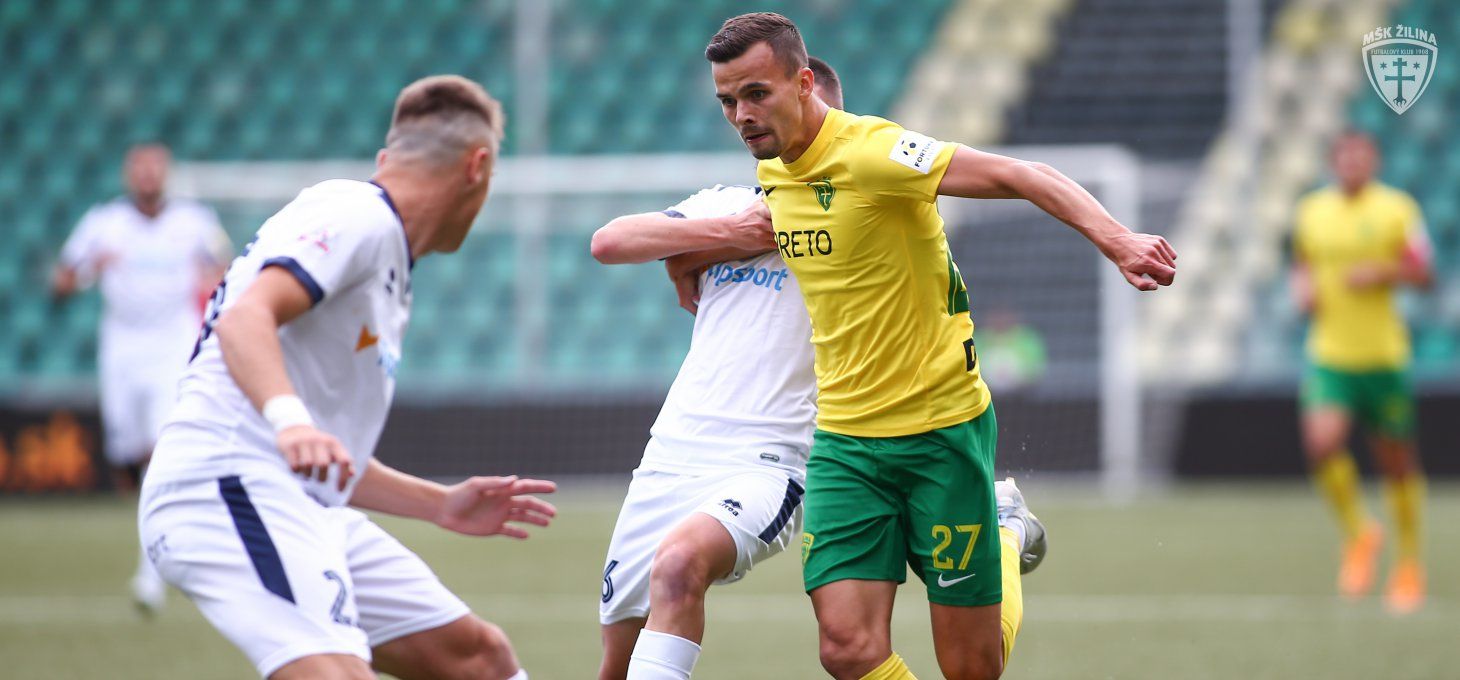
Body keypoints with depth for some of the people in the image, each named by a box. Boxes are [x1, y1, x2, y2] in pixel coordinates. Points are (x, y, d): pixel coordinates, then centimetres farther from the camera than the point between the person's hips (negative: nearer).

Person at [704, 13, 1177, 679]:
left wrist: (1116, 240, -38)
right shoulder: (772, 173, 5)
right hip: (843, 441, 5)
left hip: (942, 427, -5)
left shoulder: (871, 151, -18)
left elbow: (1017, 175, -26)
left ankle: (1007, 536, 33)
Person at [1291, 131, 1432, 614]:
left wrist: (1382, 273, -18)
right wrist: (1303, 287, 1)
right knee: (1322, 443, -21)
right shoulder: (1311, 211, 7)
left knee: (1396, 460, 7)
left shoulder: (1397, 209, -3)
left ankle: (1409, 564, 26)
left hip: (1383, 354, -2)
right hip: (1329, 354, 2)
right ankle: (1358, 534, 4)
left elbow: (1423, 274, 0)